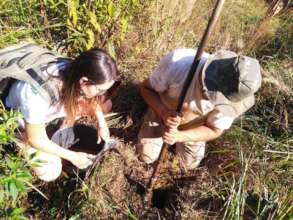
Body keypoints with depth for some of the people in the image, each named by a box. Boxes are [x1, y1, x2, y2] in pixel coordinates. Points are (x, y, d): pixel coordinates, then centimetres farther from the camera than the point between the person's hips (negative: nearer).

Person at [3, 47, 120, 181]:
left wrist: (101, 122, -14)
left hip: (56, 105, 5)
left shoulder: (74, 70, -28)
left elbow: (90, 99, -4)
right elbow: (35, 140, -25)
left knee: (106, 105, -5)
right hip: (21, 117, -4)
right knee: (50, 172, -15)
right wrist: (72, 157, -19)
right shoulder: (38, 95, -43)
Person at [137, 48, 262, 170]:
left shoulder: (236, 100, -34)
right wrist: (163, 111, -41)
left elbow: (214, 130, -20)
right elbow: (145, 87, -23)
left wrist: (179, 136, -35)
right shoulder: (177, 62, -40)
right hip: (162, 113, 0)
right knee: (146, 156, 4)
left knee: (189, 164, 14)